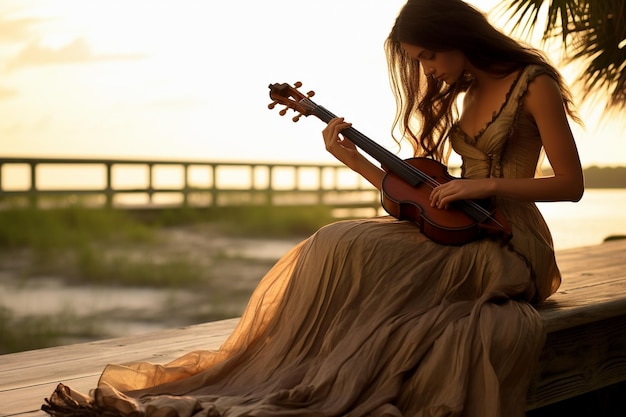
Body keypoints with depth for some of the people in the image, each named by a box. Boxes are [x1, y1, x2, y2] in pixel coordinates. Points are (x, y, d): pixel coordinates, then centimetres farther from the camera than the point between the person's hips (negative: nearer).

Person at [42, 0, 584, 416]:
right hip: (454, 233, 6)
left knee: (357, 254, -28)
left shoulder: (534, 84, -4)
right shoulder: (460, 95, 16)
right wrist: (351, 158, 0)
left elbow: (571, 184, -8)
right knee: (338, 246, -21)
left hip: (510, 249, -6)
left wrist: (485, 186, -17)